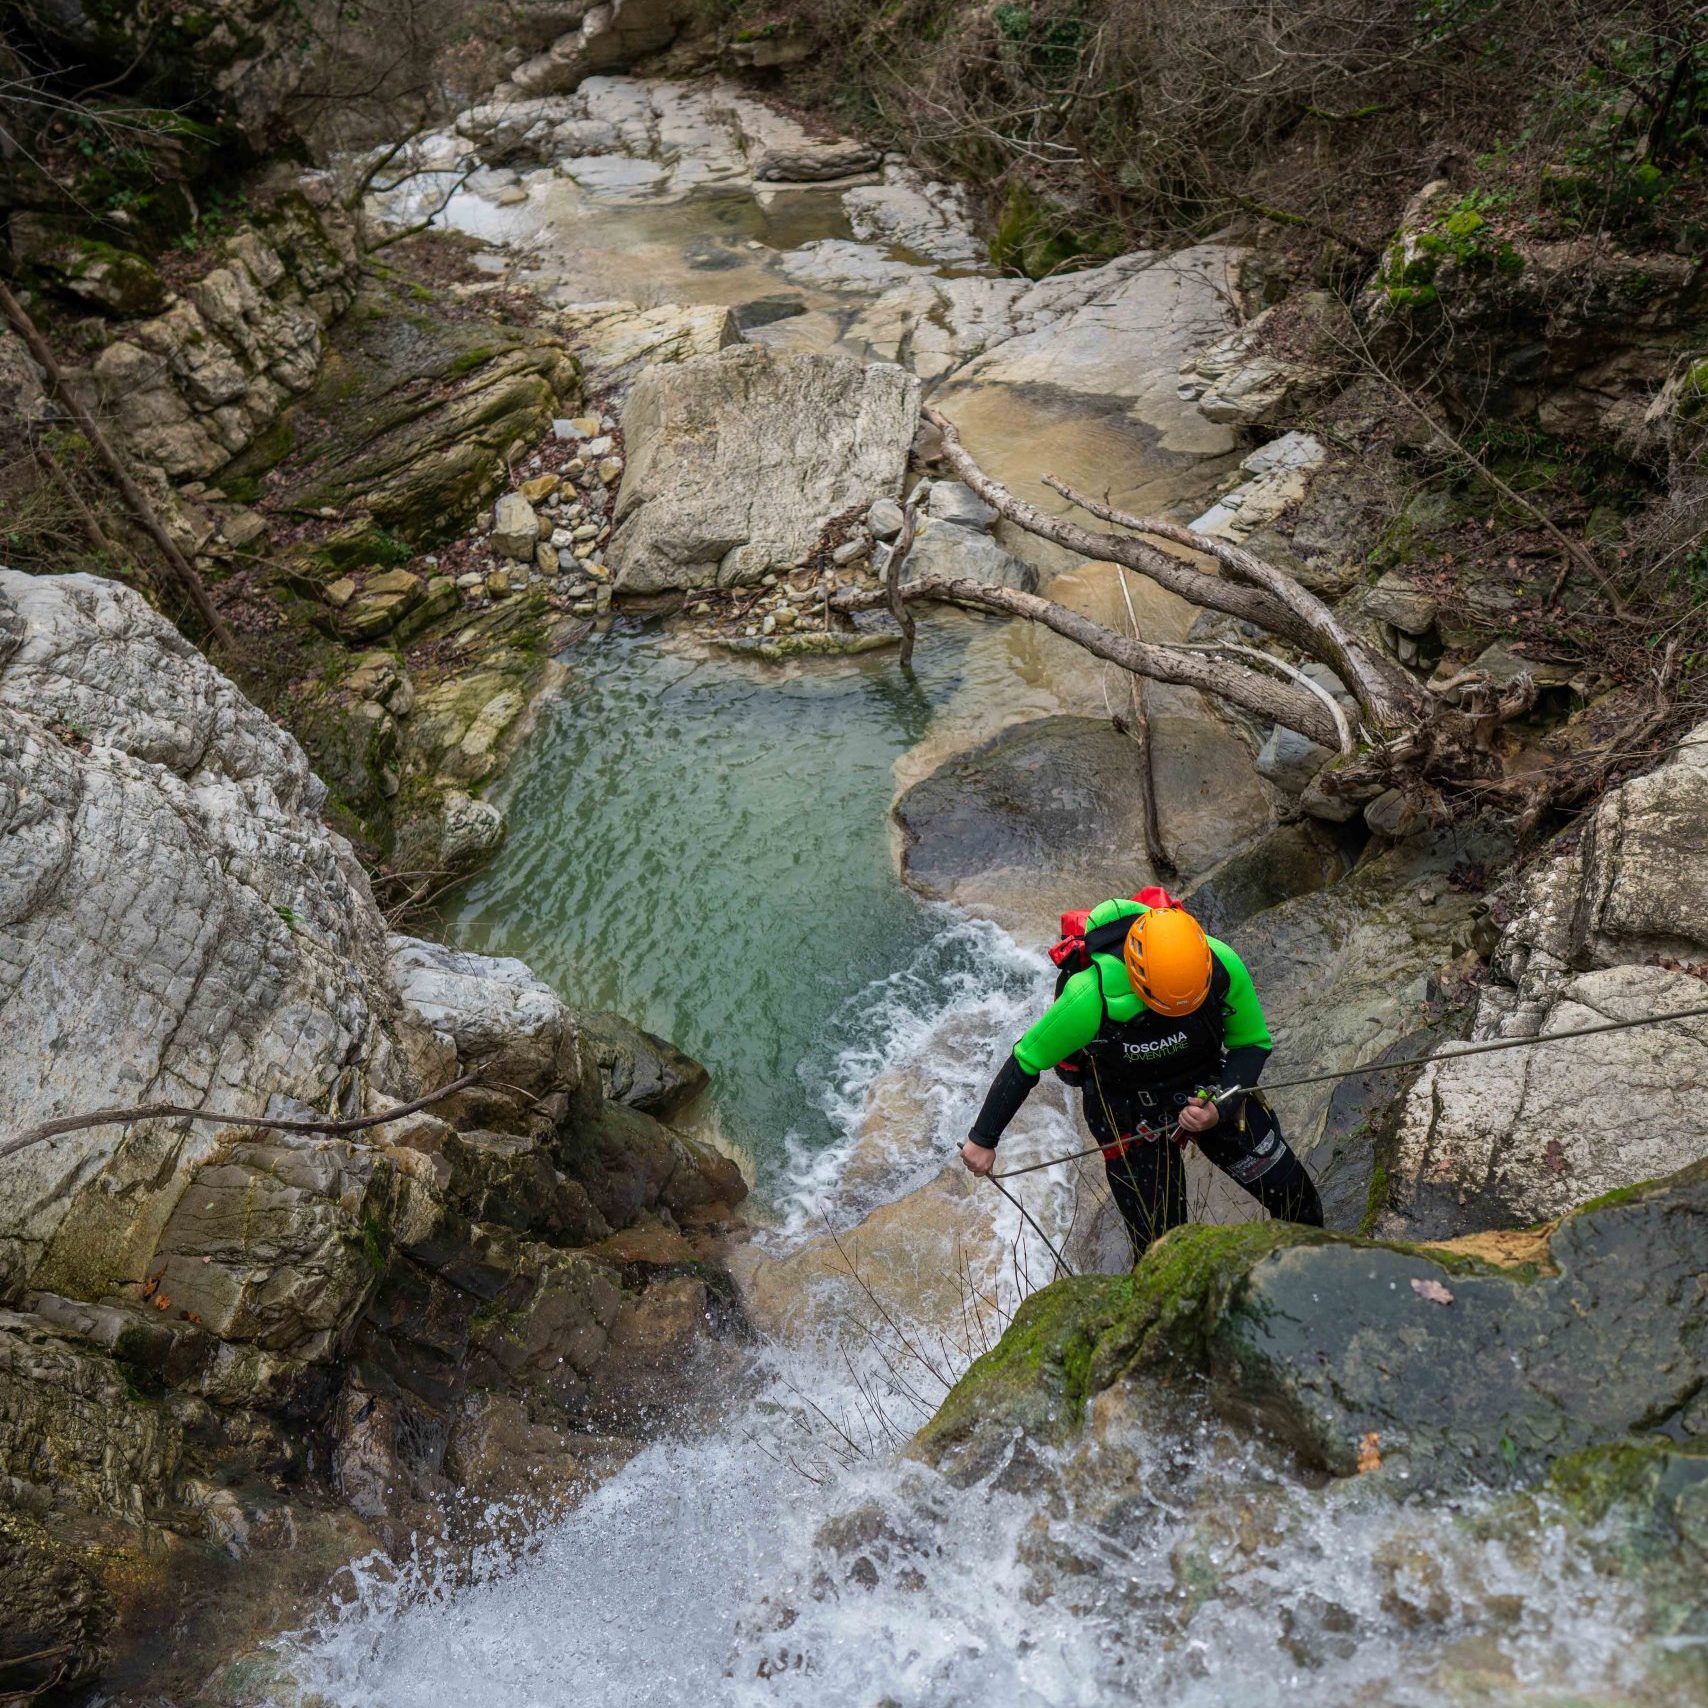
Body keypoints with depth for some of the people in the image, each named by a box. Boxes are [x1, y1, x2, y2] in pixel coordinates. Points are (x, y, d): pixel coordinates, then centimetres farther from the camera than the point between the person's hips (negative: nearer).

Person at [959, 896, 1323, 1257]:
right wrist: (983, 1139, -13)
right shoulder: (1093, 998, -35)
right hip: (1128, 1108, -3)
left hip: (1207, 1087, 3)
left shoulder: (1223, 965, -27)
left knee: (1294, 1195, 7)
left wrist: (1220, 1109, -25)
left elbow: (1253, 1044, -9)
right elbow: (1025, 1062, -20)